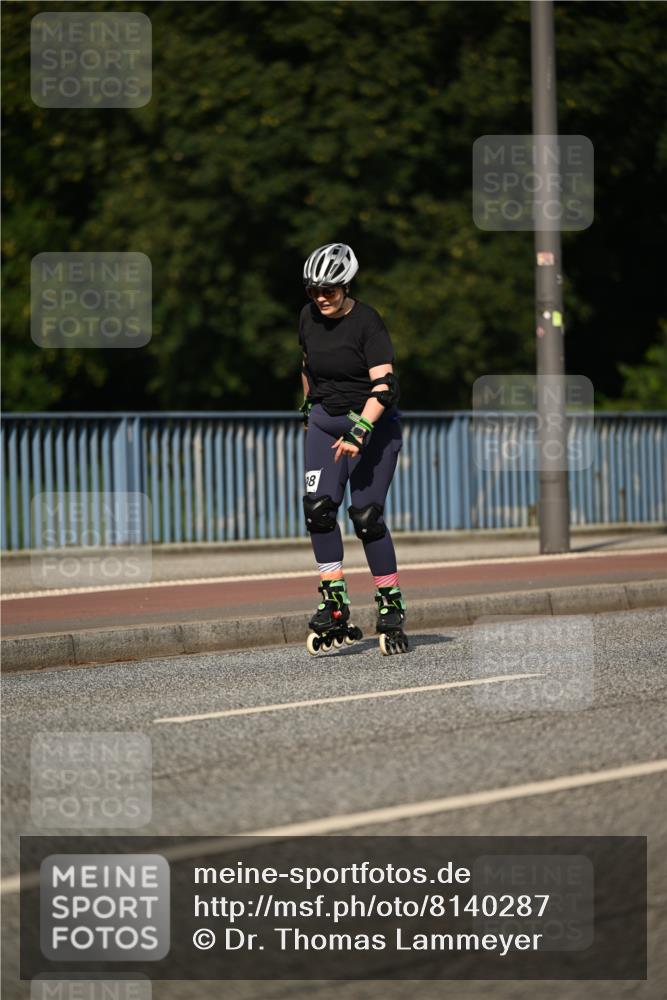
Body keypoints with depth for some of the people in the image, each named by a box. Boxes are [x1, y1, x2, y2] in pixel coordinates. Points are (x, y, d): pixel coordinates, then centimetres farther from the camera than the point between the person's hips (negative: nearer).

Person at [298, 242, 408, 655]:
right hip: (327, 421, 5)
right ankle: (334, 604, -10)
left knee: (366, 516, -10)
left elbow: (384, 384, -25)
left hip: (374, 424, -5)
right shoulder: (309, 317, 1)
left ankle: (392, 607, 4)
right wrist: (308, 406, 28)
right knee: (319, 506, -14)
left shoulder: (367, 322, -17)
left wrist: (359, 431, -36)